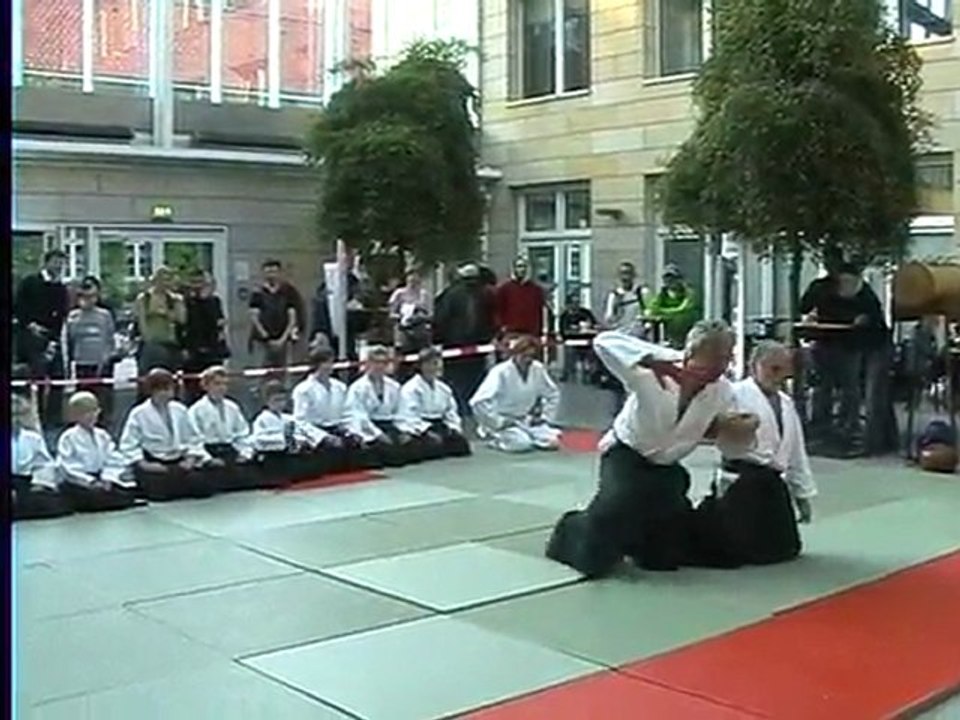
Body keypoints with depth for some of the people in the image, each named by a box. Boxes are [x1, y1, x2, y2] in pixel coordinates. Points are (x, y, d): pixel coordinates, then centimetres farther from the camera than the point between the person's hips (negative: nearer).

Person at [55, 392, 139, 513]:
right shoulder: (68, 438, -3)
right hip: (77, 483, -5)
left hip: (101, 478, 5)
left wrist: (108, 479, -15)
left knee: (129, 489, -19)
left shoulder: (102, 436, 11)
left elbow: (114, 461, 4)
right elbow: (68, 468, -12)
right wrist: (91, 482, -22)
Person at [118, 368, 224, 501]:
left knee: (202, 485, -20)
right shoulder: (138, 414, -1)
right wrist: (143, 464, -16)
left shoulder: (180, 410, 9)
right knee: (161, 490, -30)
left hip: (180, 462, 3)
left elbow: (194, 439, 12)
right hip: (154, 464, -3)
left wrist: (190, 459, -4)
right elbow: (128, 445, -3)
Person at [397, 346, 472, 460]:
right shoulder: (410, 389, -8)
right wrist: (427, 432, -25)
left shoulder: (443, 389, 14)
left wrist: (455, 428, -4)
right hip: (419, 428, -6)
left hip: (439, 426, 6)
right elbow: (410, 416, -15)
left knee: (461, 443, -17)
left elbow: (451, 411, 15)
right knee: (435, 444, -34)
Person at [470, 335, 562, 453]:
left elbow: (553, 395, 11)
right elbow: (479, 402, -27)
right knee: (522, 444, -30)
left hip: (527, 421, 5)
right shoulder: (501, 372, -22)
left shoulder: (538, 369, -6)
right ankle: (494, 438, 1)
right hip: (504, 422, -5)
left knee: (553, 442, -13)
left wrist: (545, 417, 1)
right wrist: (498, 422, -21)